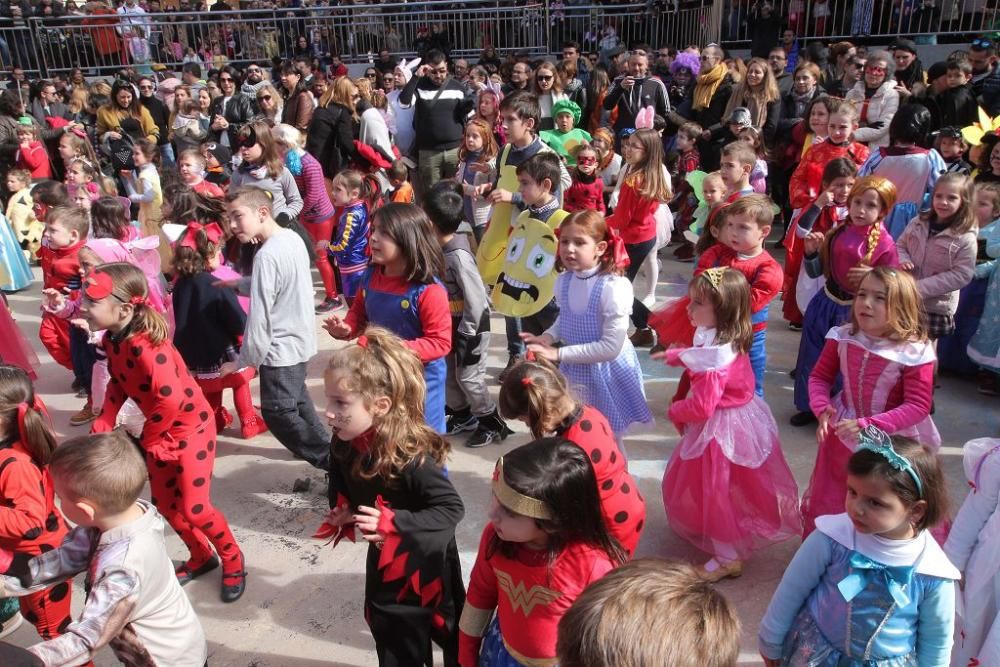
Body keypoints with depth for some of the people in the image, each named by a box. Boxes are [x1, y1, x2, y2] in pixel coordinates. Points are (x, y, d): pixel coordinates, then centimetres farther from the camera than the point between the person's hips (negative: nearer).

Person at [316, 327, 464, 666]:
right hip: (383, 560, 6)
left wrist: (394, 523, -38)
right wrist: (342, 515, -11)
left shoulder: (411, 455, -34)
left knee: (450, 634, 18)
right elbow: (341, 489, 8)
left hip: (425, 562, -6)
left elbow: (451, 507, -30)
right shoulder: (343, 445, -13)